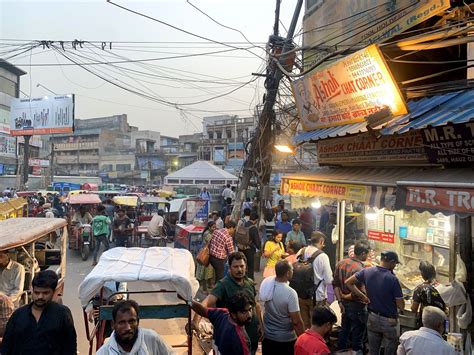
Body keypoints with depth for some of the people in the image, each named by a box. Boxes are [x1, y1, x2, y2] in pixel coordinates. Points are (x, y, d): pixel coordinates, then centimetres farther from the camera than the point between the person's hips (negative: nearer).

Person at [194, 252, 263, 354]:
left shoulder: (250, 283, -1)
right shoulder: (222, 285, -20)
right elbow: (207, 302, -35)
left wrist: (260, 323, 7)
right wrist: (196, 320, -49)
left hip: (253, 334, 5)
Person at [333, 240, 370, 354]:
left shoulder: (341, 263, -4)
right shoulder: (360, 269, -26)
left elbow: (335, 284, 1)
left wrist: (340, 301, 3)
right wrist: (346, 297, -9)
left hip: (345, 304, 8)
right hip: (357, 306, -7)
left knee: (344, 329, 24)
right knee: (357, 334, 11)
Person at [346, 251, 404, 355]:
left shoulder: (367, 272, -7)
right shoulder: (393, 279, -22)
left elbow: (348, 282, 3)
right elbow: (401, 306, -16)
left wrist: (362, 296, 6)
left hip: (372, 318, 4)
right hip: (389, 321, -4)